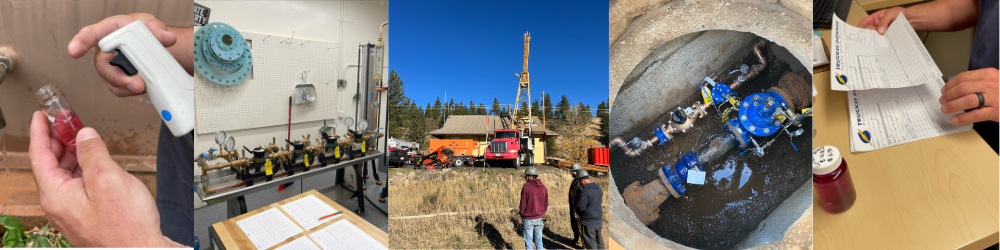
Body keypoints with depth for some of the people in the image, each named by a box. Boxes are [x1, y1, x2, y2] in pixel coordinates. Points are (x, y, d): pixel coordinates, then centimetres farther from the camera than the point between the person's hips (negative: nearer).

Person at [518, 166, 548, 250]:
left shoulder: (526, 186, -14)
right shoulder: (543, 187, 2)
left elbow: (523, 203, -11)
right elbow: (546, 203, 6)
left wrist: (521, 214, 3)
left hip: (528, 218, -4)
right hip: (539, 218, 4)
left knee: (528, 241, 6)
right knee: (538, 240, 14)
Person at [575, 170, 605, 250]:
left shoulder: (585, 191, -22)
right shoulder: (598, 188, 4)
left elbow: (580, 207, -20)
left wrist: (577, 199, -3)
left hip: (589, 222, -8)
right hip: (599, 220, 8)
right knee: (599, 241, 21)